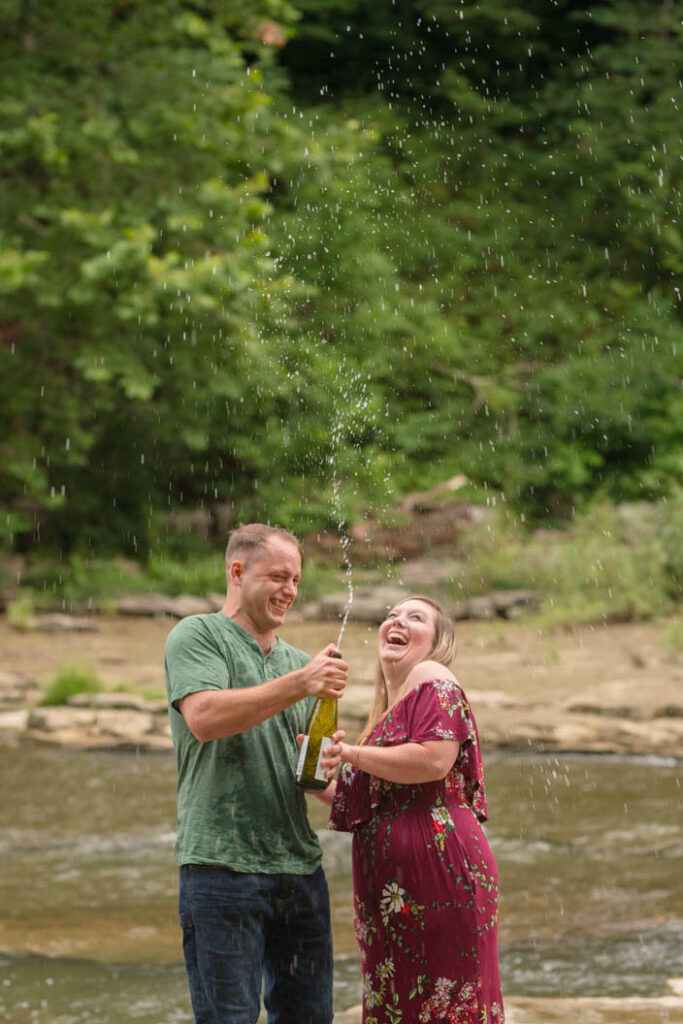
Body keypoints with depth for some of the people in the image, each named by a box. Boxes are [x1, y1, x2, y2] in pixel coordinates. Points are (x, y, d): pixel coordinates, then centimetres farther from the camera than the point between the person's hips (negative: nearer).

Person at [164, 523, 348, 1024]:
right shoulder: (197, 636, 1)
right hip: (222, 865, -7)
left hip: (299, 865, 7)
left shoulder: (299, 662, 21)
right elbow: (203, 717, -17)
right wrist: (298, 685, -20)